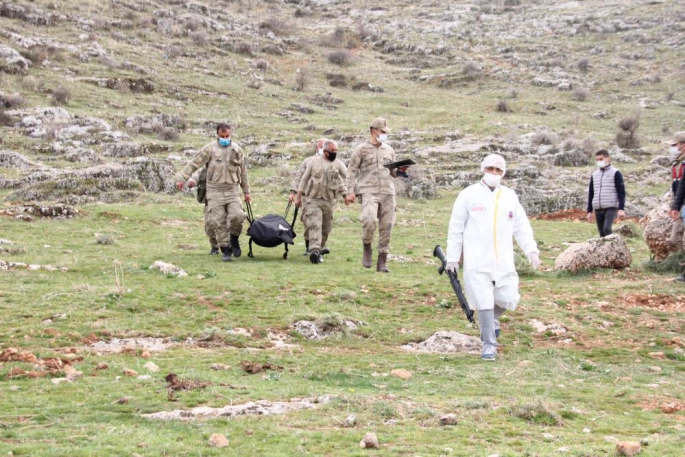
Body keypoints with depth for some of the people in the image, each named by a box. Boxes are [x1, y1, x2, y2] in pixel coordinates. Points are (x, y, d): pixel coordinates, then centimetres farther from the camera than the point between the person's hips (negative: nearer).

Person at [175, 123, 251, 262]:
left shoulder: (237, 150, 9)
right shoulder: (210, 149, -1)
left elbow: (243, 171, 19)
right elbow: (194, 164, -1)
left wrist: (246, 191, 23)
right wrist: (181, 178, -7)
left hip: (232, 190, 2)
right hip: (215, 191, -2)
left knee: (237, 216, -17)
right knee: (218, 222, -5)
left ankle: (234, 239, 11)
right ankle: (226, 250, 7)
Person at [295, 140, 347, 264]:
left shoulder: (338, 164, 2)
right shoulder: (314, 161, 2)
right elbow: (304, 179, 8)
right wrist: (299, 197, 6)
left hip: (329, 201, 2)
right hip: (313, 199, -2)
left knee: (326, 227, 11)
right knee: (314, 225, -15)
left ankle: (321, 247, 32)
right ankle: (315, 250, -26)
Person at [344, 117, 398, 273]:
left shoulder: (389, 150, 18)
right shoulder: (362, 149, 5)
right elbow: (352, 171, 3)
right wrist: (350, 192, -7)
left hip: (388, 192, 5)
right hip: (368, 191, -5)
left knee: (386, 227, 0)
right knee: (369, 220, -27)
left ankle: (382, 262, 8)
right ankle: (367, 249, -2)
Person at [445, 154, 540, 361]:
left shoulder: (510, 196, 11)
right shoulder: (469, 195, 1)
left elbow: (522, 226, 11)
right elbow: (455, 228, 4)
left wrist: (531, 249, -3)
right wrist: (452, 258, 3)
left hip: (503, 262, 3)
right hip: (476, 262, -3)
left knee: (508, 299, 3)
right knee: (484, 302, -6)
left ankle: (490, 318, 35)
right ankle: (489, 345, 5)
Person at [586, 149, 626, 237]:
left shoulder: (615, 173, -1)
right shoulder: (594, 174, 15)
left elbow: (621, 192, -4)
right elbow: (590, 193, 19)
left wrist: (621, 209, -14)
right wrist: (589, 211, 15)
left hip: (611, 208, -5)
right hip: (598, 209, 6)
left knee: (607, 229, -24)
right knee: (602, 234, 3)